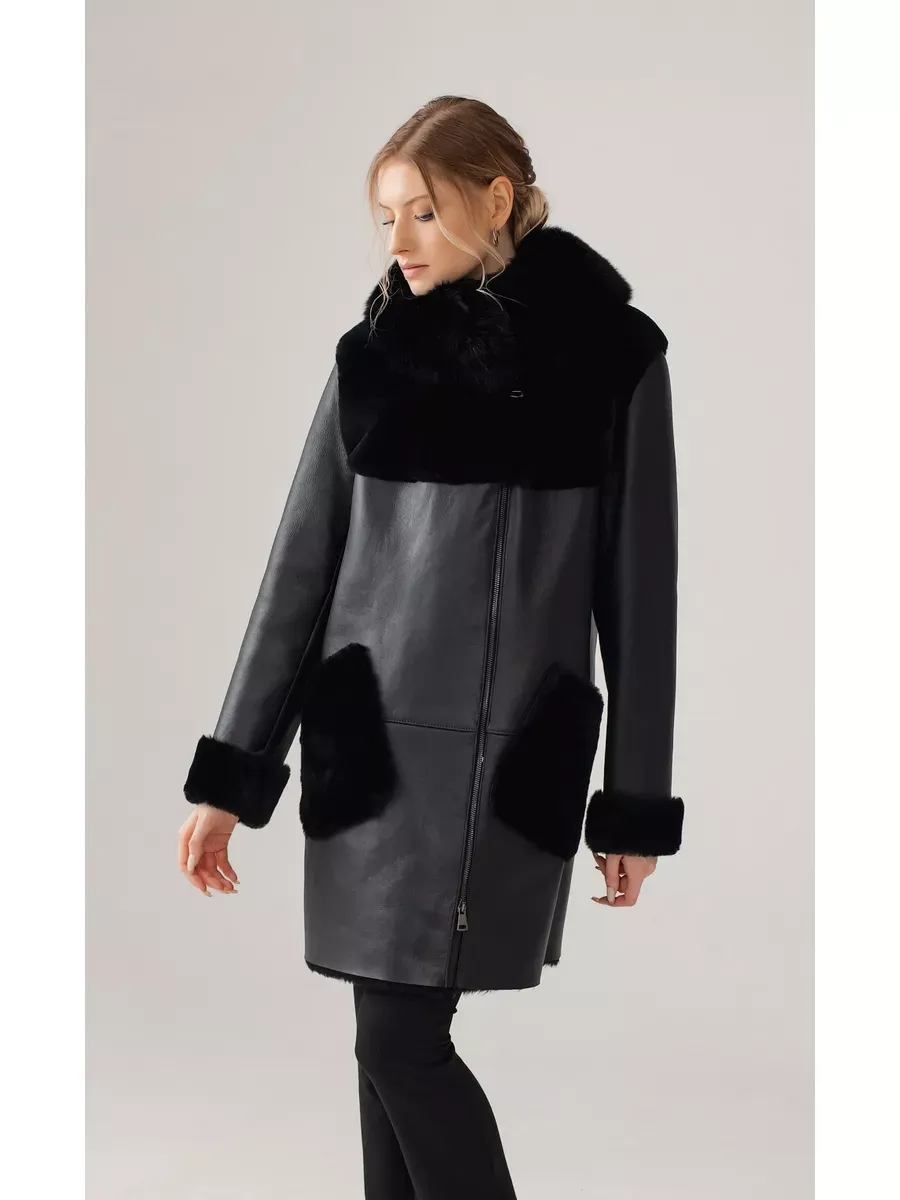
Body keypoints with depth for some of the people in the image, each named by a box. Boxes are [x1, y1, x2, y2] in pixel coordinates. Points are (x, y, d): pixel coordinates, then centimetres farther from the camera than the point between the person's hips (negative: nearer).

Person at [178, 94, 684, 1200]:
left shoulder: (612, 354, -3)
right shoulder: (375, 351, 5)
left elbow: (640, 588, -1)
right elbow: (301, 563, 5)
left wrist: (638, 806, -1)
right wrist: (230, 776, 3)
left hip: (516, 756, -3)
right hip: (368, 739, 3)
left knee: (402, 1040, -5)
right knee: (395, 1035, 7)